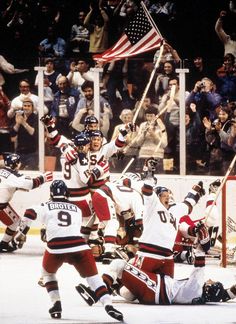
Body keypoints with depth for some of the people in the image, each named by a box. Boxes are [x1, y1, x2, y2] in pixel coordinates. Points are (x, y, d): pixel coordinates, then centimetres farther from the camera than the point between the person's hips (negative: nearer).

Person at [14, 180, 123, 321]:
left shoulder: (46, 206, 18)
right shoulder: (77, 209, 26)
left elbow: (29, 214, 3)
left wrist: (22, 233, 12)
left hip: (55, 248, -1)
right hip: (79, 245, 1)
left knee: (48, 272, 28)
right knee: (93, 276, 8)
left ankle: (56, 305, 16)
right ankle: (108, 305, -12)